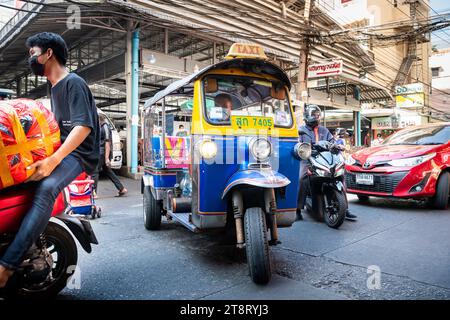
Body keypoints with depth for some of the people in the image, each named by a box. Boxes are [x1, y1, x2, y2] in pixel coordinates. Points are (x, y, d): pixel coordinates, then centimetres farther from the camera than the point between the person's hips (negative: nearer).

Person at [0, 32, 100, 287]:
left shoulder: (74, 83, -7)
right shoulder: (55, 87, 23)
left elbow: (83, 126, -21)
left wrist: (53, 161, -29)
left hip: (78, 154, -10)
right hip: (60, 151, 10)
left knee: (46, 188, -35)